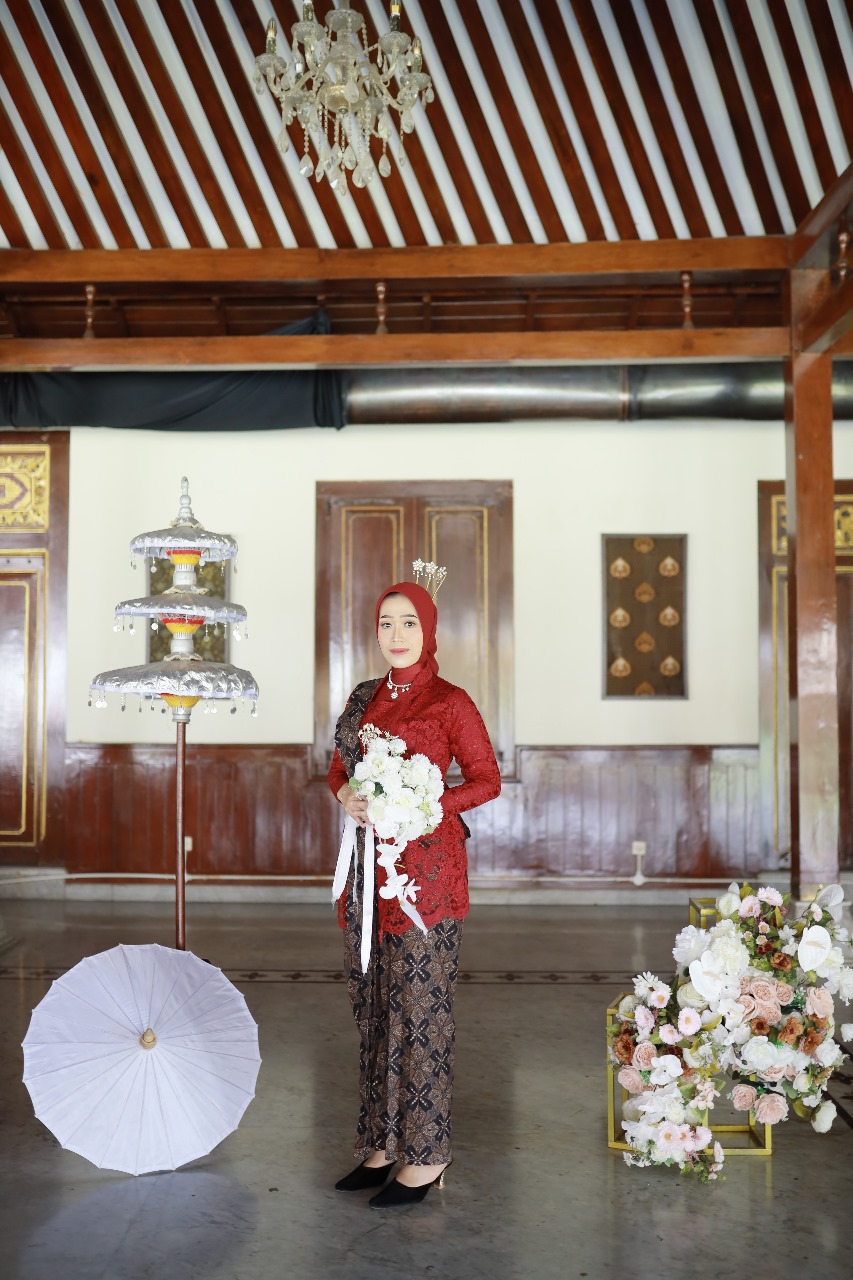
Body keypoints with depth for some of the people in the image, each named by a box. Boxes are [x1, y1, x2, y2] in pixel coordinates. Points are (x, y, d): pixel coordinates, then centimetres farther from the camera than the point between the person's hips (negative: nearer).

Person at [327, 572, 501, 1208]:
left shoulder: (449, 702, -6)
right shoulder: (365, 697, 12)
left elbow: (487, 779, -5)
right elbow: (339, 766, 19)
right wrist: (347, 794, -4)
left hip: (426, 866, -6)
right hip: (369, 864, 7)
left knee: (420, 1010, -1)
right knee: (374, 1008, 12)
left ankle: (426, 1156, 12)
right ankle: (382, 1144, 25)